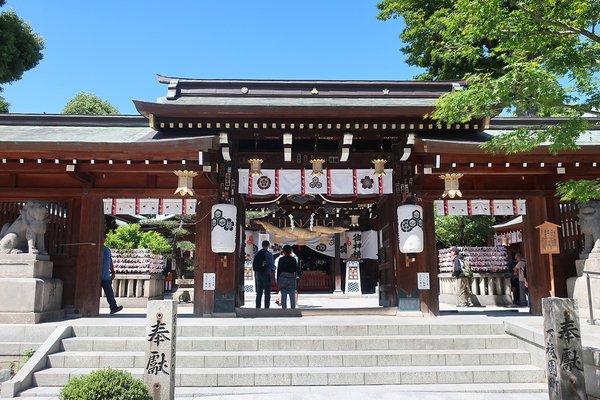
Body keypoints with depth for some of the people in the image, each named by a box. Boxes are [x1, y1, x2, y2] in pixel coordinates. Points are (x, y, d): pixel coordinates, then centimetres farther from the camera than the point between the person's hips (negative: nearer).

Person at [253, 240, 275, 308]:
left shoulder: (257, 253, 5)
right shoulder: (269, 254, -11)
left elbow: (254, 264, 8)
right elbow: (272, 265, -11)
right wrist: (274, 267, 10)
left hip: (258, 274, 5)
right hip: (266, 274, -5)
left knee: (259, 292, 13)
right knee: (267, 292, 3)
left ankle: (258, 307, 15)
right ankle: (266, 307, 1)